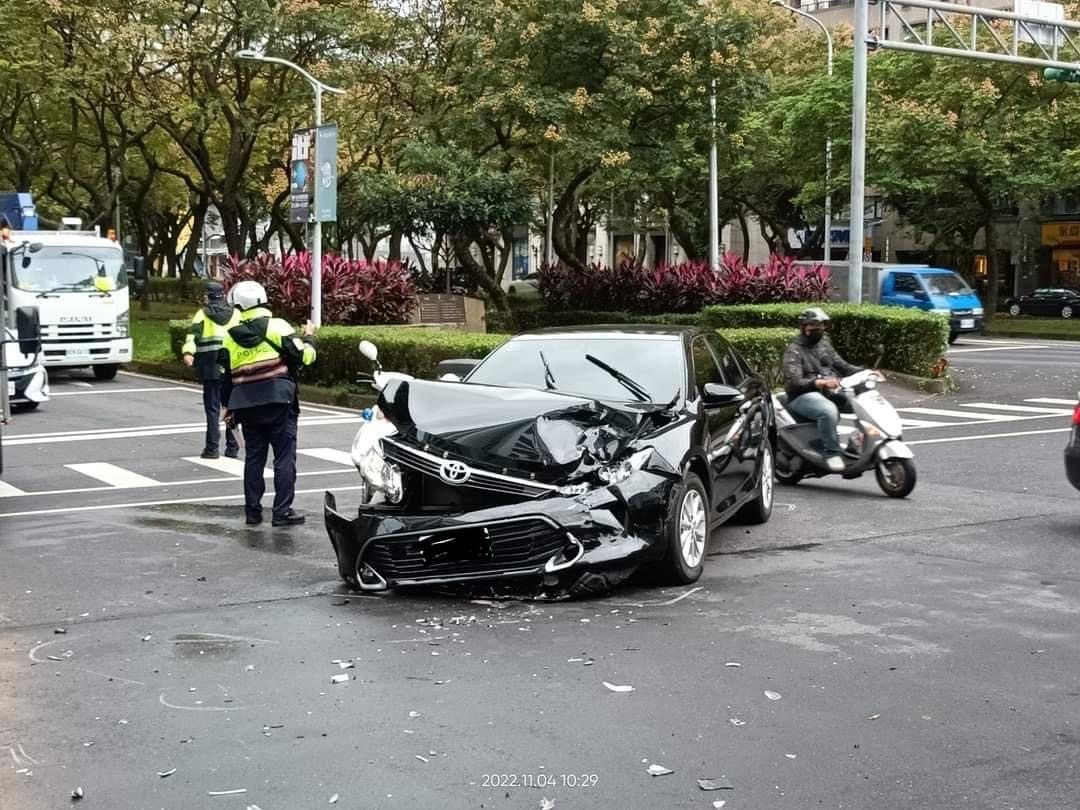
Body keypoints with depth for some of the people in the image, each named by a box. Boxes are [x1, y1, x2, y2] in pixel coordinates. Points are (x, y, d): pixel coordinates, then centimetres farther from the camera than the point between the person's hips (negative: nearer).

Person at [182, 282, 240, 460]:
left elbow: (193, 334, -12)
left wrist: (188, 353, -24)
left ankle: (212, 448, 0)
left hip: (211, 368, -3)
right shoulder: (236, 314, 10)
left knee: (212, 408, 1)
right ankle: (232, 447, 12)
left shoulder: (203, 314, 3)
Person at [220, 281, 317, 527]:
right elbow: (304, 357, -7)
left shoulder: (230, 336, 8)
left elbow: (226, 376, 12)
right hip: (278, 399, -4)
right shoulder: (277, 326, -4)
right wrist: (309, 337, 14)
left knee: (254, 456, 12)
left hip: (246, 403, 4)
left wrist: (229, 408, 22)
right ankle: (283, 511, -3)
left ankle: (253, 510, 14)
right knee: (284, 456, 0)